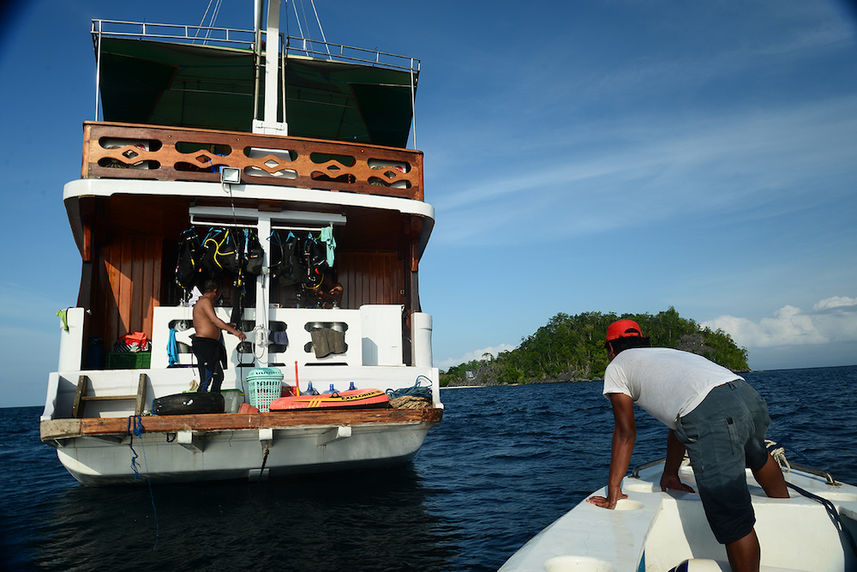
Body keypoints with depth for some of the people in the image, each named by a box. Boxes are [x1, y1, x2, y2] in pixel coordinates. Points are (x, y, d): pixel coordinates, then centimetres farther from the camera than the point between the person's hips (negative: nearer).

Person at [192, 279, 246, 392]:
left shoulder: (203, 301, 21)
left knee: (218, 376, 17)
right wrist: (234, 331, -29)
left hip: (211, 345, 11)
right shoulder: (205, 301, -11)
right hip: (204, 344, -11)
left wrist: (228, 325, 40)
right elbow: (215, 320, -25)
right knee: (206, 380, -11)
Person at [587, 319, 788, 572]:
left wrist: (613, 491, 16)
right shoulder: (665, 353, 36)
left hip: (710, 417, -9)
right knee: (757, 456, 41)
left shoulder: (617, 367, 16)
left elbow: (625, 432, 12)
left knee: (732, 522, 1)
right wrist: (670, 474, 45)